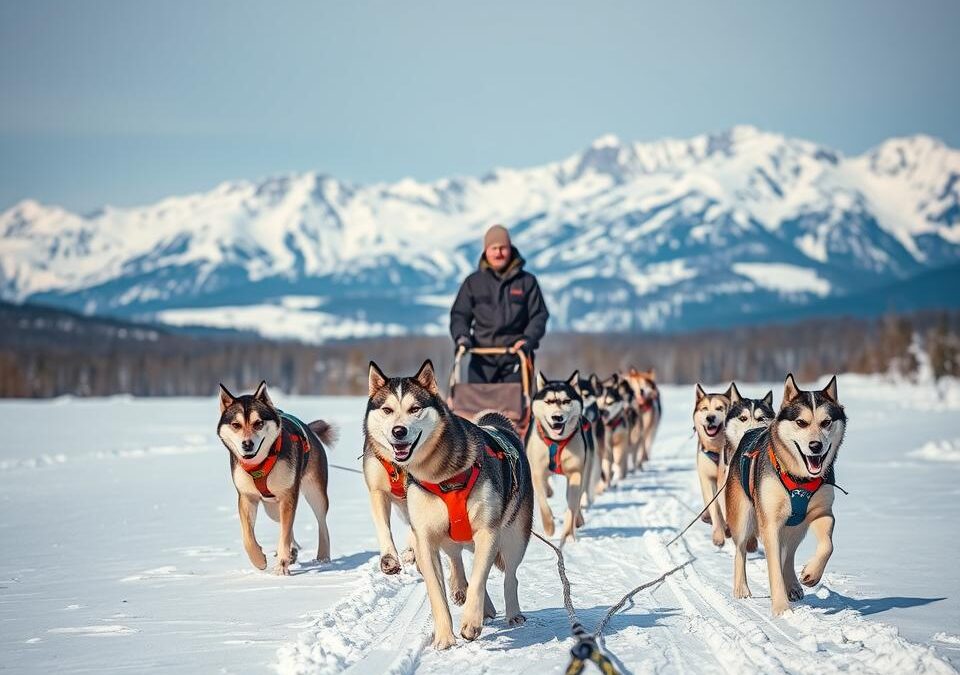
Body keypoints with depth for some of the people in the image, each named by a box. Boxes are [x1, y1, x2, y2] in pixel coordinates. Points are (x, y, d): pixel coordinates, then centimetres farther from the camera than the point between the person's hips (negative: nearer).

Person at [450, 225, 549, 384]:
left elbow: (539, 315, 6)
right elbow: (459, 315, 13)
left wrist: (528, 339, -12)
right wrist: (461, 336, -8)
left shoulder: (527, 281, 9)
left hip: (515, 355, -1)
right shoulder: (473, 282, 13)